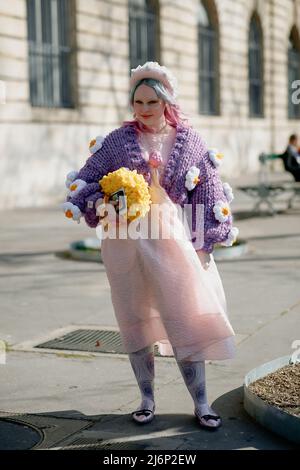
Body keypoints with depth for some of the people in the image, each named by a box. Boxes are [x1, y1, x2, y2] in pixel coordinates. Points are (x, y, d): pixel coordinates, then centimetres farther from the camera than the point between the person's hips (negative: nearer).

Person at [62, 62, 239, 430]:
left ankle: (201, 404, 9)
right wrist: (102, 206, -8)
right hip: (127, 243, 1)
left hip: (173, 240, -1)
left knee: (187, 320, -2)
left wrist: (206, 241, 3)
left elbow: (210, 195, 7)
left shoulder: (191, 142, 4)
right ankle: (147, 399, 23)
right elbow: (85, 181, 10)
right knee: (136, 322, 9)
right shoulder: (118, 140, 3)